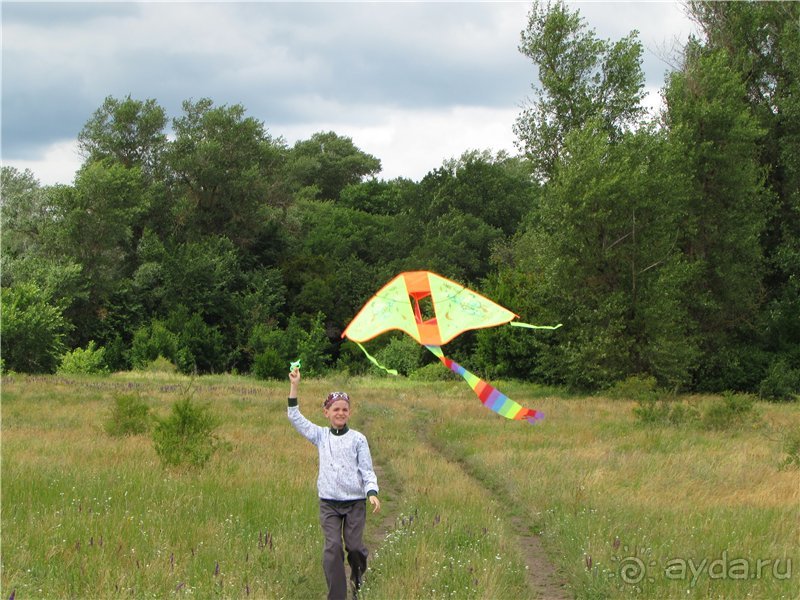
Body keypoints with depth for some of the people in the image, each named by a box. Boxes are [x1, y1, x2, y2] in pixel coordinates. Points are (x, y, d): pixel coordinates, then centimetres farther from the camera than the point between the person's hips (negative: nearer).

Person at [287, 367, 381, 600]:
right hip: (328, 503, 1)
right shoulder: (321, 436, 6)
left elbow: (367, 469, -2)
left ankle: (358, 576, 32)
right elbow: (295, 417, 3)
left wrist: (372, 493, -18)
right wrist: (294, 386, -3)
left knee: (354, 546, -1)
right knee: (333, 547, -9)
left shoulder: (357, 439, 0)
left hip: (355, 502, -1)